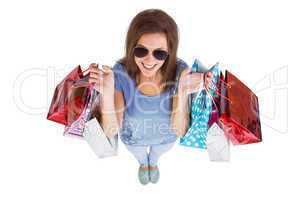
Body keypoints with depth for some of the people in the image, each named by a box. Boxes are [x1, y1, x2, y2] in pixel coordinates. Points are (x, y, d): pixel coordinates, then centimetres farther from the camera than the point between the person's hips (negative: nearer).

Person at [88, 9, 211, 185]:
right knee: (139, 155, 35)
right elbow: (110, 131, -32)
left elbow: (179, 131, -30)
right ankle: (143, 163, 72)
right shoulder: (120, 73, -35)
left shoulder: (180, 72, -34)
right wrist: (107, 93, -50)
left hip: (166, 137, 1)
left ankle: (153, 162, 74)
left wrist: (181, 93, -47)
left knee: (156, 154, 36)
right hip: (134, 136, -1)